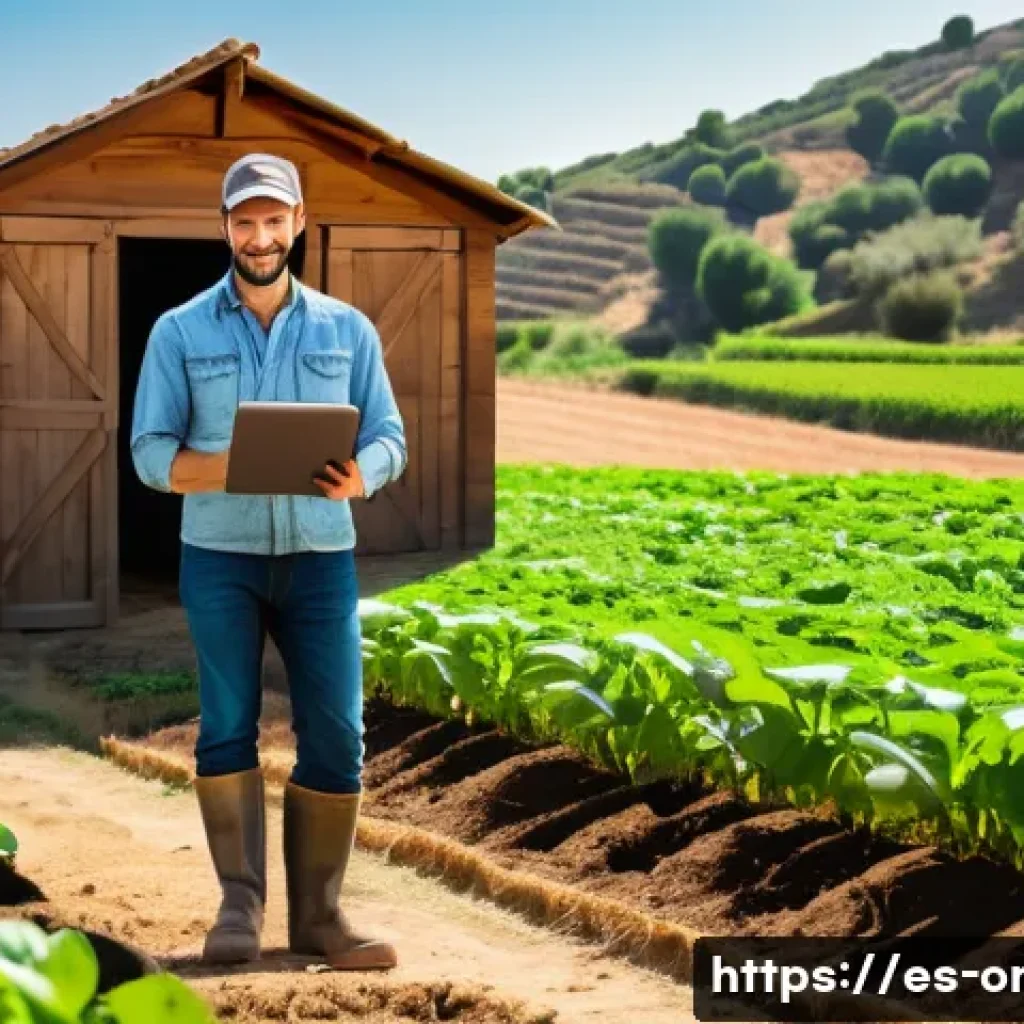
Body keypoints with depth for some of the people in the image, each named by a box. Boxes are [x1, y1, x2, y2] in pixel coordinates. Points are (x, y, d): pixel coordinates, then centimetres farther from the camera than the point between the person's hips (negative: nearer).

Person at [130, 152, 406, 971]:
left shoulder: (349, 330, 8)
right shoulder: (180, 331, 4)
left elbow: (389, 437, 6)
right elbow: (151, 452, -1)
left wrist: (359, 478, -18)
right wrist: (232, 468, -20)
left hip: (322, 557, 1)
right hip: (220, 557, -1)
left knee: (336, 736, -2)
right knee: (227, 729, -2)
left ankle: (318, 912, 6)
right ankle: (240, 904, 3)